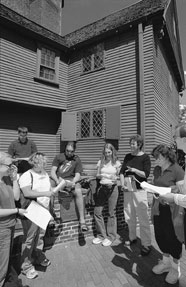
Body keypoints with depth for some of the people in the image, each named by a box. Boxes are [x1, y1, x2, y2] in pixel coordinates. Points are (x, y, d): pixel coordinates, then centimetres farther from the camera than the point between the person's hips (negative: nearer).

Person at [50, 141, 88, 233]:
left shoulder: (77, 160, 11)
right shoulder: (58, 157, 10)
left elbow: (77, 175, 2)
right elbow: (52, 172, 0)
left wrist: (73, 182, -20)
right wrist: (57, 180, -20)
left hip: (71, 180, 0)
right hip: (58, 179, 1)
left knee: (78, 192, -29)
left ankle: (82, 220, -22)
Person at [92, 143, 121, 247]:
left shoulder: (117, 163, 0)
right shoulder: (101, 162, 6)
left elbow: (119, 176, 2)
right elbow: (97, 175, 8)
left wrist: (115, 178, -19)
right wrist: (99, 176, -14)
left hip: (112, 188, -3)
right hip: (102, 187, 3)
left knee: (111, 213, 4)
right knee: (97, 212, 2)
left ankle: (110, 236, 23)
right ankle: (101, 235, 22)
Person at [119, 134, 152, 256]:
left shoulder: (145, 157, -5)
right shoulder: (128, 157, 8)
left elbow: (146, 174, -10)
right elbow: (122, 172, 6)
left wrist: (134, 170, -23)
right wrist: (122, 184, -6)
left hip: (139, 190, -5)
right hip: (127, 190, 5)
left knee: (143, 217, 0)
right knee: (129, 216, 14)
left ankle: (147, 244, 14)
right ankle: (132, 237, 34)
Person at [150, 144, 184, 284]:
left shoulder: (177, 170, -16)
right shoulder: (157, 169, 5)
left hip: (172, 210, -6)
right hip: (159, 208, 6)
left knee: (173, 237, 10)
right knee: (160, 235, 16)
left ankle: (176, 267, 35)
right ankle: (166, 262, 41)